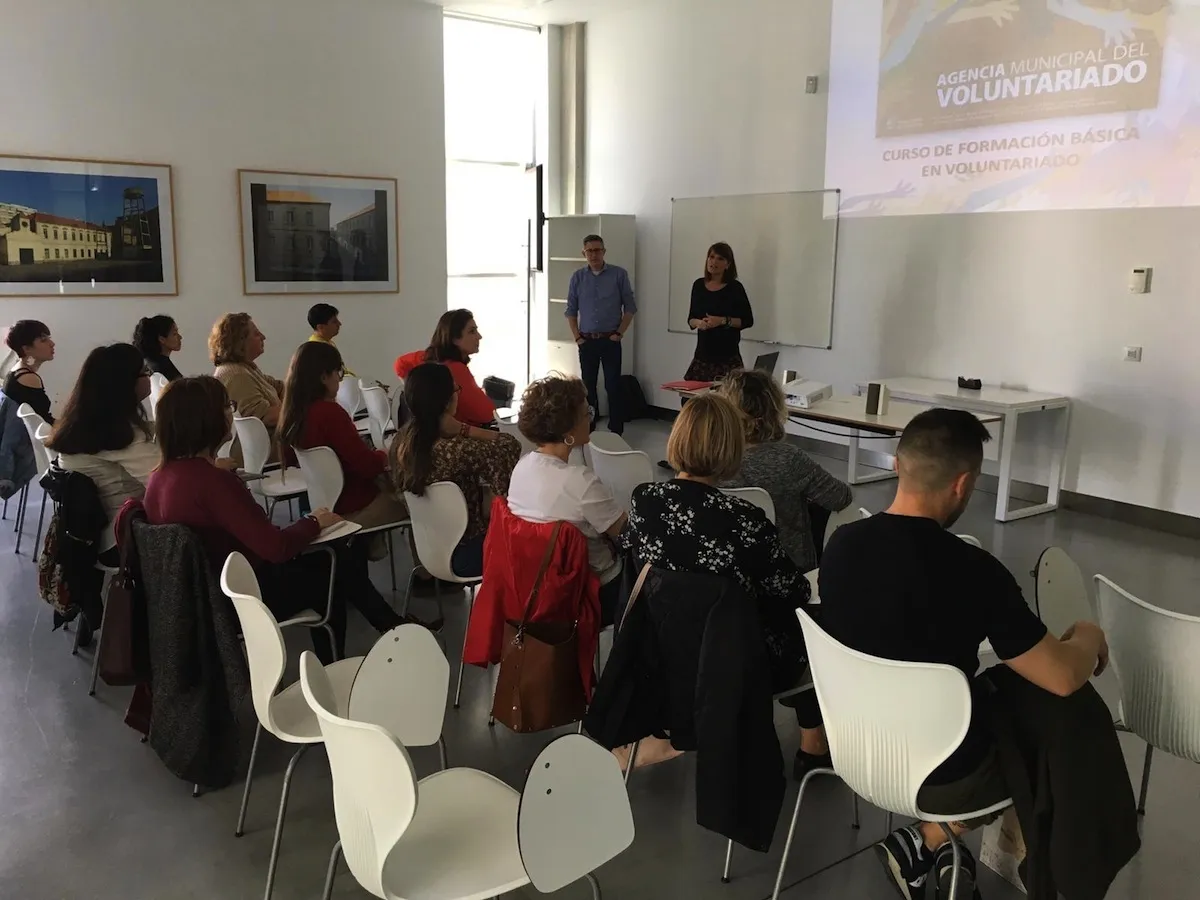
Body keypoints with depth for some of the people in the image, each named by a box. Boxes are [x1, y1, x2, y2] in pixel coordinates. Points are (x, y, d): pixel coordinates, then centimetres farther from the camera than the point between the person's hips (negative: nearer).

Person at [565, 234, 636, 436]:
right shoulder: (578, 277, 4)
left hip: (610, 340, -2)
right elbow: (571, 310, 9)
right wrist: (577, 337, 1)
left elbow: (630, 307, 1)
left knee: (613, 385, -2)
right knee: (588, 385, 8)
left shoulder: (619, 274, -2)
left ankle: (616, 431, 4)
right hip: (586, 341, 2)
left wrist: (620, 333, -6)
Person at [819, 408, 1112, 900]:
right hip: (941, 774, -5)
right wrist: (1089, 638, 4)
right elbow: (1062, 678, -19)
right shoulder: (972, 571, -29)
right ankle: (927, 840, 15)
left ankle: (936, 844, 27)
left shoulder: (840, 543, -12)